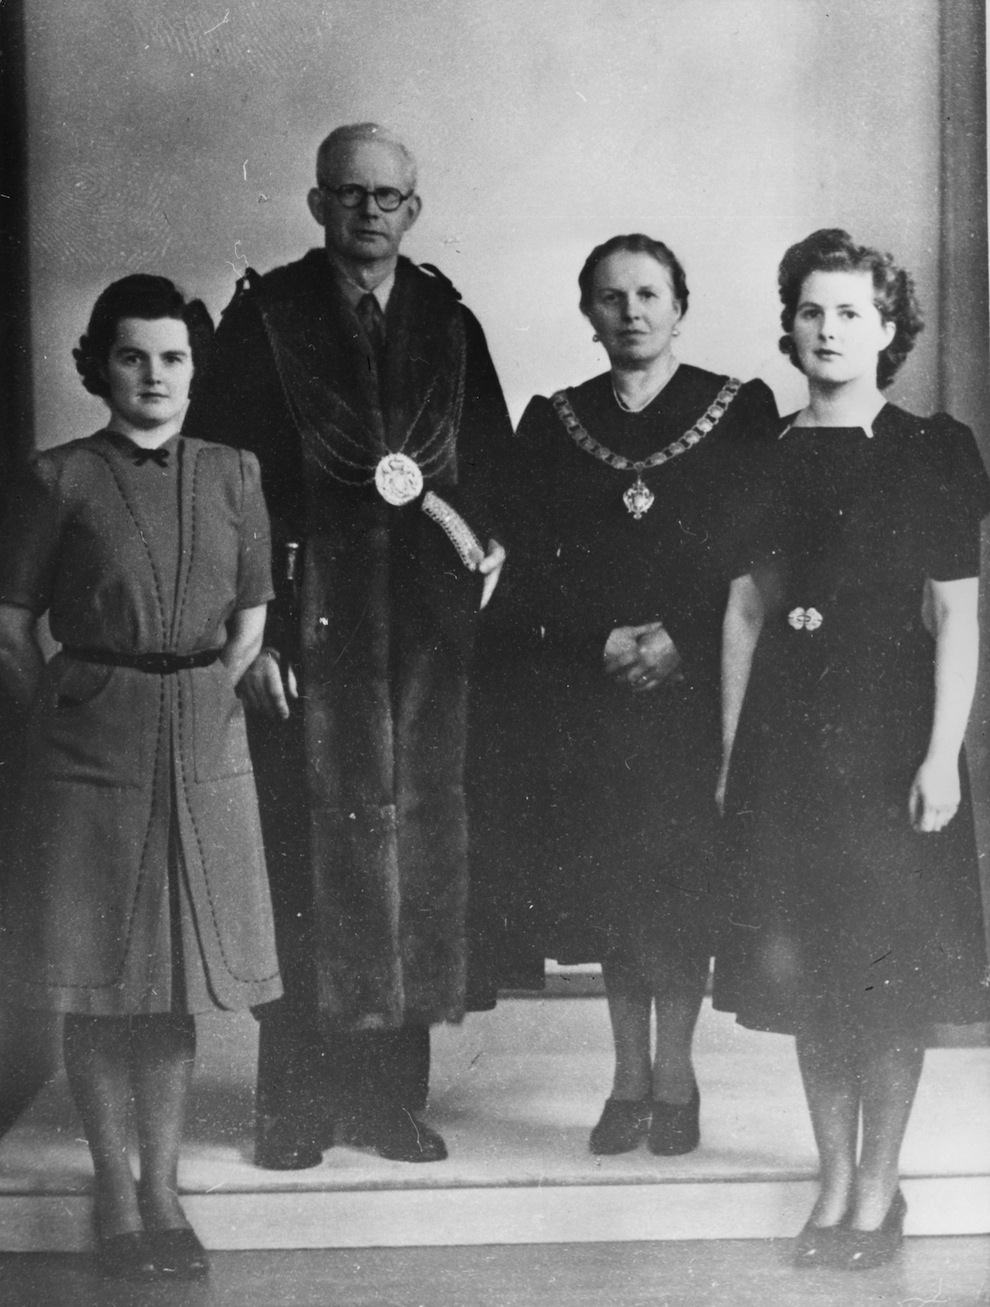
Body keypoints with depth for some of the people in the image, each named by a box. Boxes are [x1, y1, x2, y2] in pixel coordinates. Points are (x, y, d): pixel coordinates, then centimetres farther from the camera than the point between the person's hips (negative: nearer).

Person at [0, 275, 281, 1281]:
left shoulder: (233, 474, 7)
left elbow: (249, 624, 11)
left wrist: (189, 703, 6)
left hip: (202, 743, 3)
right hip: (87, 745, -2)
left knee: (179, 972, 8)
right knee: (94, 979, 3)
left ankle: (163, 1187, 19)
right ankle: (113, 1187, 17)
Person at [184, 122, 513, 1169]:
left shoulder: (448, 323, 12)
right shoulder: (265, 315, 2)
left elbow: (492, 464, 15)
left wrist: (477, 538, -3)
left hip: (424, 619, 3)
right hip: (309, 618, -3)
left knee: (418, 838, 4)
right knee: (308, 841, -3)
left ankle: (393, 1093, 14)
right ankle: (298, 1102, 8)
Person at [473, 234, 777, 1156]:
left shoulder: (741, 412, 3)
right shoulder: (552, 423, 9)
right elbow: (528, 568, 4)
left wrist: (681, 641, -12)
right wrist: (603, 639, -10)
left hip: (695, 687, -2)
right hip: (585, 693, 2)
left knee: (682, 878, -3)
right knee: (608, 881, 4)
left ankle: (673, 1075, 9)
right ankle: (631, 1078, 15)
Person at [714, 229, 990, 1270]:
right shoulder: (766, 456, 10)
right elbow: (746, 609, 11)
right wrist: (732, 752, 8)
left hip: (890, 729, -3)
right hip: (784, 733, 4)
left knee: (890, 972, 0)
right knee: (801, 970, 7)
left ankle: (877, 1189, 15)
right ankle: (833, 1181, 21)